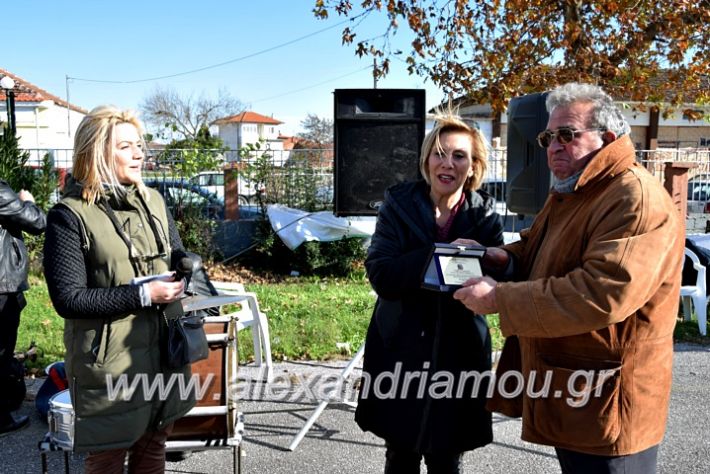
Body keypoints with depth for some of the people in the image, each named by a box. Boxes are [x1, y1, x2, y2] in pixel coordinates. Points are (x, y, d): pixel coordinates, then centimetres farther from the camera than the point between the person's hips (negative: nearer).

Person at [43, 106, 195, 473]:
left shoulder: (152, 201, 6)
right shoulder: (70, 216, -13)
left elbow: (179, 257, 18)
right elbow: (68, 299, -17)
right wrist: (143, 295, -22)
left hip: (164, 350, 6)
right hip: (109, 361, -6)